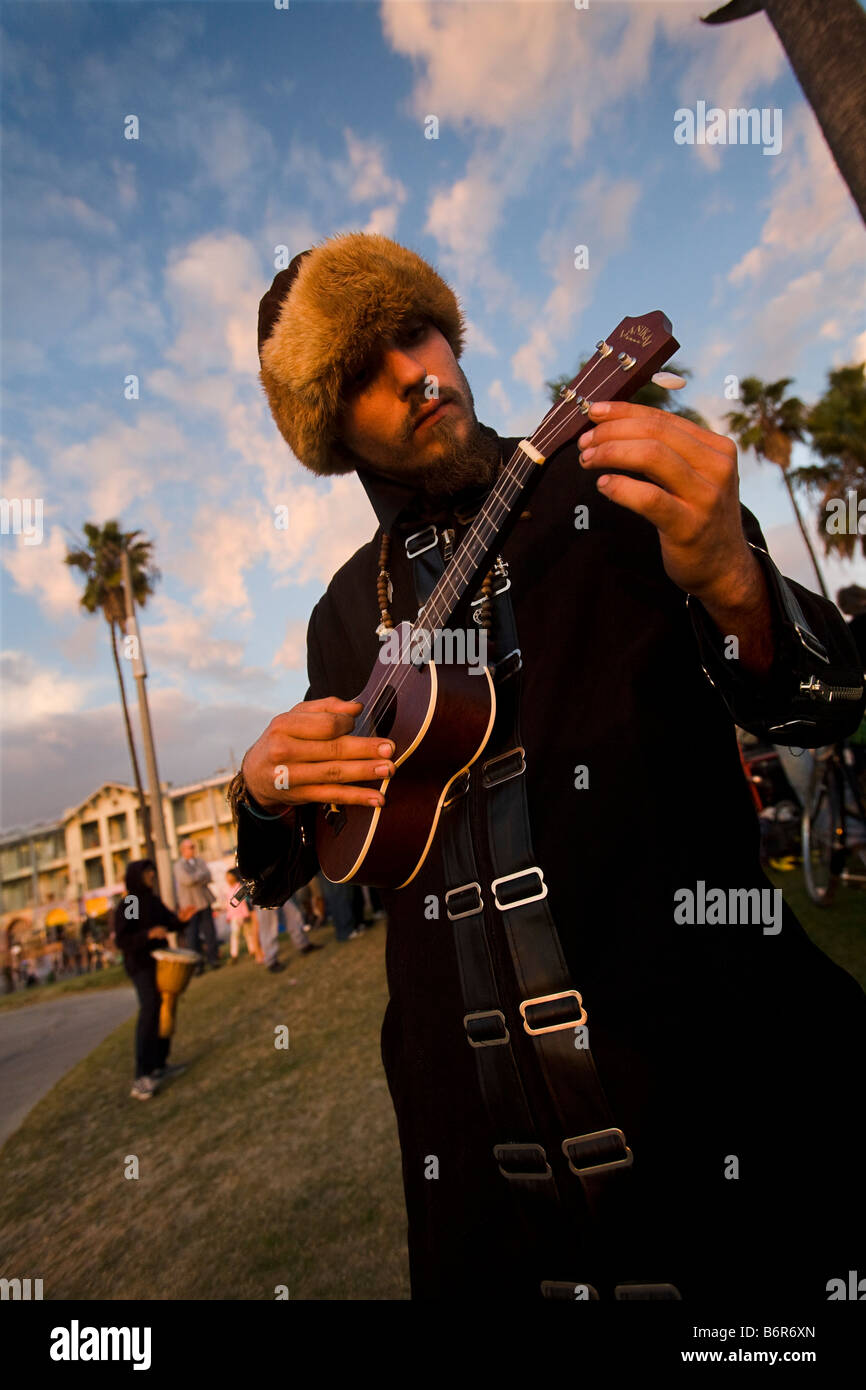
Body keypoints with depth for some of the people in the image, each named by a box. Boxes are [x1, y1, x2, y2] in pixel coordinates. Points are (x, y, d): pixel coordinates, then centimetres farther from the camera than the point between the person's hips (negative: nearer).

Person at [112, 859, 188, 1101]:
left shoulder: (154, 900, 8)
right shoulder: (126, 906, -12)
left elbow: (169, 922, 16)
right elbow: (121, 940, -16)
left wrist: (181, 919, -5)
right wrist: (148, 934, -28)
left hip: (160, 961, 8)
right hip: (141, 966, -8)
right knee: (149, 1011, -18)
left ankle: (159, 1065, 25)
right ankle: (142, 1078, -18)